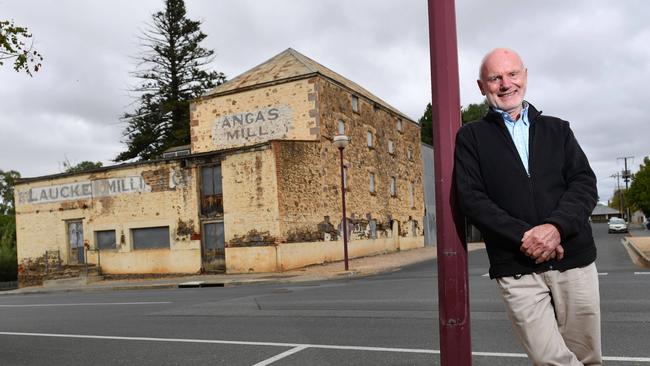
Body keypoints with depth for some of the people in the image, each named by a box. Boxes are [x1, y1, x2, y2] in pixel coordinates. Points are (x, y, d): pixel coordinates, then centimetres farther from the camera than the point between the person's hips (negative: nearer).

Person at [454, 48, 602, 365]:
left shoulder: (558, 129, 15)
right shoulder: (471, 137, 6)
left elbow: (585, 183, 4)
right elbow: (470, 197, -4)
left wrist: (556, 226, -15)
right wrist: (523, 236, -15)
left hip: (574, 260, 3)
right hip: (516, 267, -2)